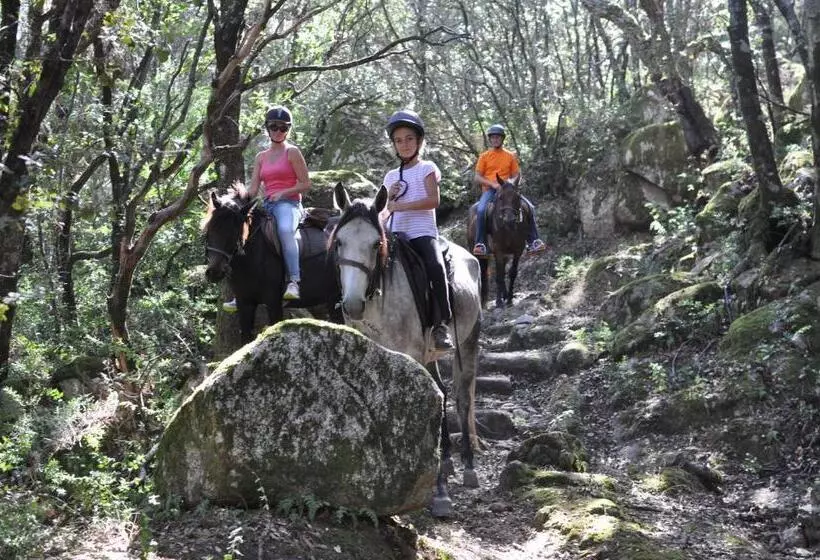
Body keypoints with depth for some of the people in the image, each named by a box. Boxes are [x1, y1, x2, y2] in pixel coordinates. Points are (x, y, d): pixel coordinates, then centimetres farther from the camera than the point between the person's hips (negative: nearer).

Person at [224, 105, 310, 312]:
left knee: (285, 229, -39)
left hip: (288, 204, -6)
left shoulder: (292, 152, 4)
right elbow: (253, 189, 11)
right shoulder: (261, 157, 19)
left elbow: (305, 184, -1)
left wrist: (282, 193, -15)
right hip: (266, 206, 6)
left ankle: (294, 281, -45)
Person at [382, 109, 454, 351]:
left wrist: (401, 205, -16)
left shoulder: (427, 168, 6)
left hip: (422, 232, -4)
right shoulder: (391, 176, 20)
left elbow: (433, 200, -9)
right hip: (396, 233, 5)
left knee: (435, 266, -31)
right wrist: (389, 198, 0)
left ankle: (441, 324, -26)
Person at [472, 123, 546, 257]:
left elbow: (517, 175, 15)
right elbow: (477, 177, 3)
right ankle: (480, 244, -31)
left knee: (529, 207, -16)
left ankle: (532, 242, -13)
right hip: (489, 190, -2)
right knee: (481, 210, -34)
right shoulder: (484, 156, 8)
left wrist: (512, 181, -9)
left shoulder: (510, 156, 14)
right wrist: (493, 184, -13)